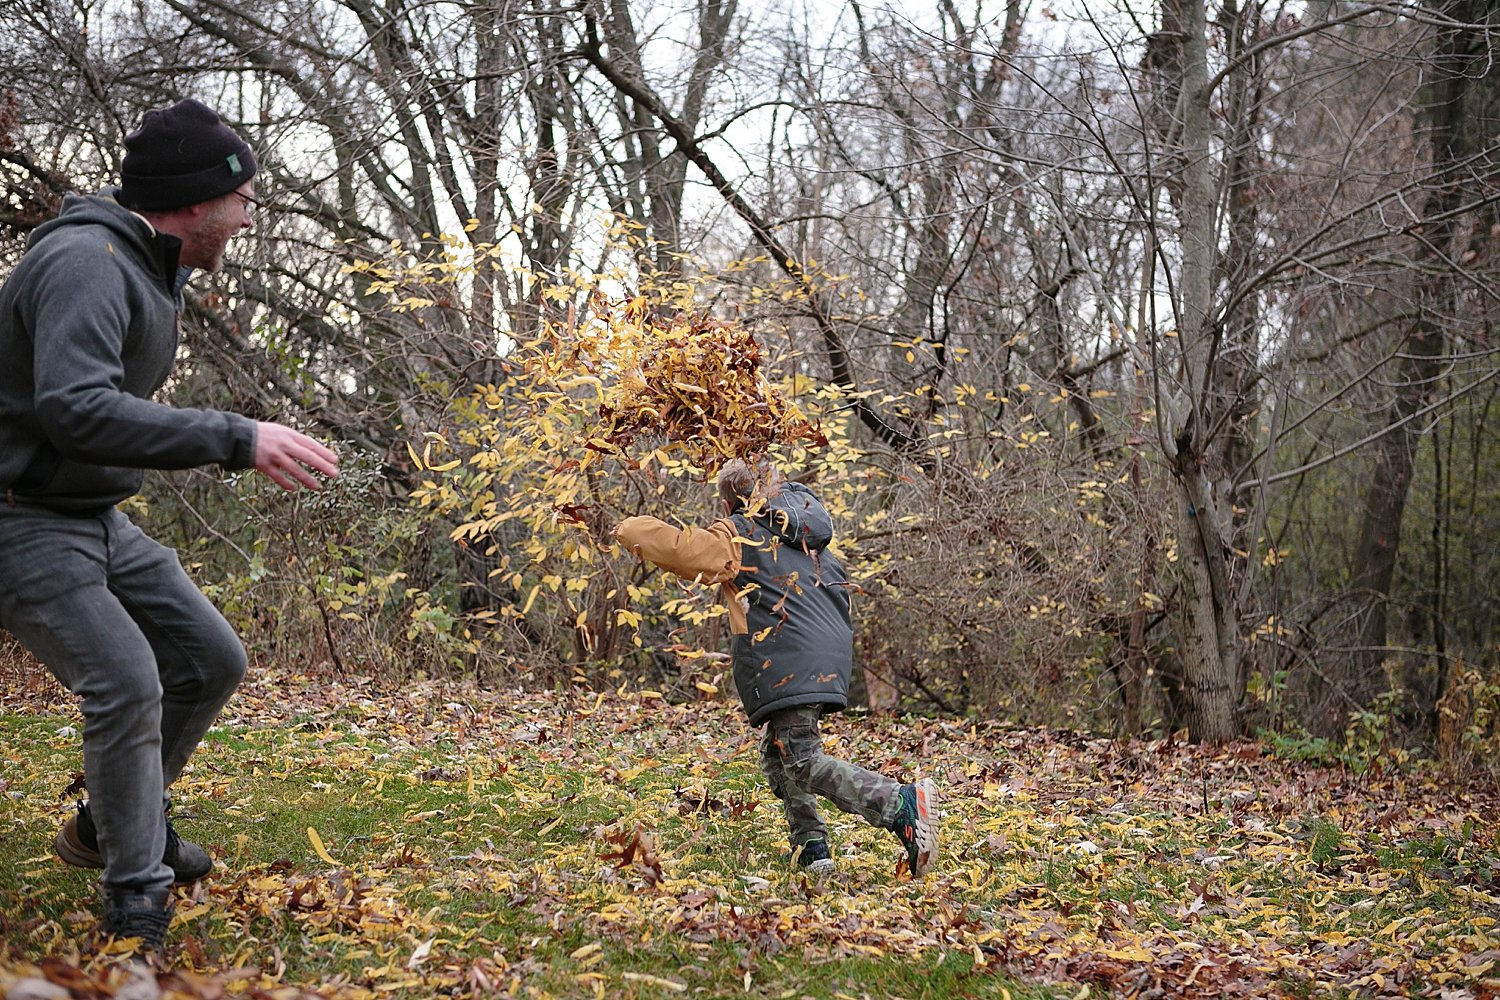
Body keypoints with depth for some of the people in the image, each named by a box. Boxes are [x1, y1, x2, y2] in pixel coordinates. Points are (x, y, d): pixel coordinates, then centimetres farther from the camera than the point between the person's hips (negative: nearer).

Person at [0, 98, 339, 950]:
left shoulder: (153, 268, 10)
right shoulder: (85, 260, -23)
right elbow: (75, 408, -36)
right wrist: (236, 440, -37)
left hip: (100, 519, 10)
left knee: (213, 659, 9)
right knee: (128, 681, -22)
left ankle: (116, 825, 27)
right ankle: (137, 905, -9)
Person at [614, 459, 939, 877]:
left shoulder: (740, 536, 0)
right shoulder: (807, 534, 24)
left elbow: (680, 549, -9)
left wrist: (630, 528, 7)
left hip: (789, 666, -8)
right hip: (828, 663, 8)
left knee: (804, 763, -12)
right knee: (777, 756, 18)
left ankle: (902, 804, -28)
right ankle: (810, 847, 8)